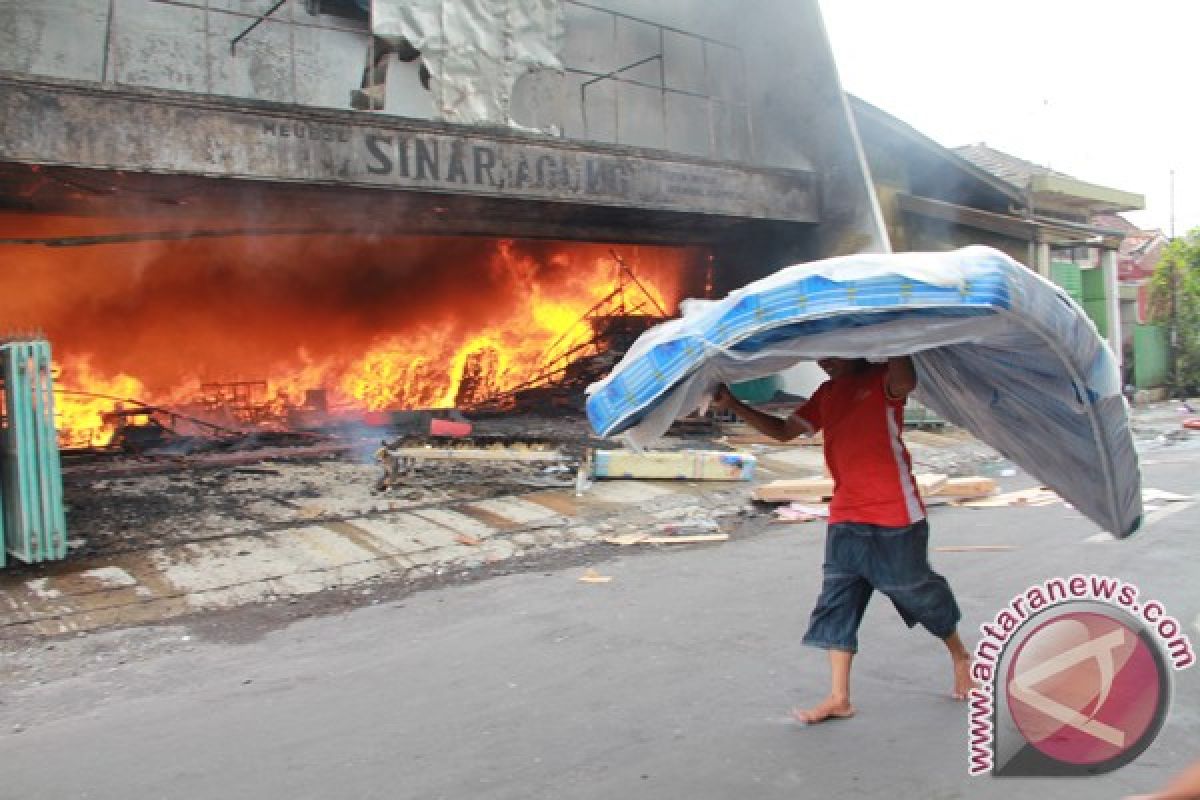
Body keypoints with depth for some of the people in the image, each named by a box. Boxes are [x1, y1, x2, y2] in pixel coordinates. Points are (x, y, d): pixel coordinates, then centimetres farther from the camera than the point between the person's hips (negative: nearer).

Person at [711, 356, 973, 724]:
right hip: (845, 518, 6)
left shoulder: (881, 378, -6)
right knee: (837, 603, 2)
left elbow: (905, 381, -32)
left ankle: (960, 655, 38)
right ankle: (838, 697, 8)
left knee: (918, 591, 10)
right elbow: (785, 430, 16)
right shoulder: (827, 394, 14)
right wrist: (734, 405, 8)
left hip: (894, 516, -6)